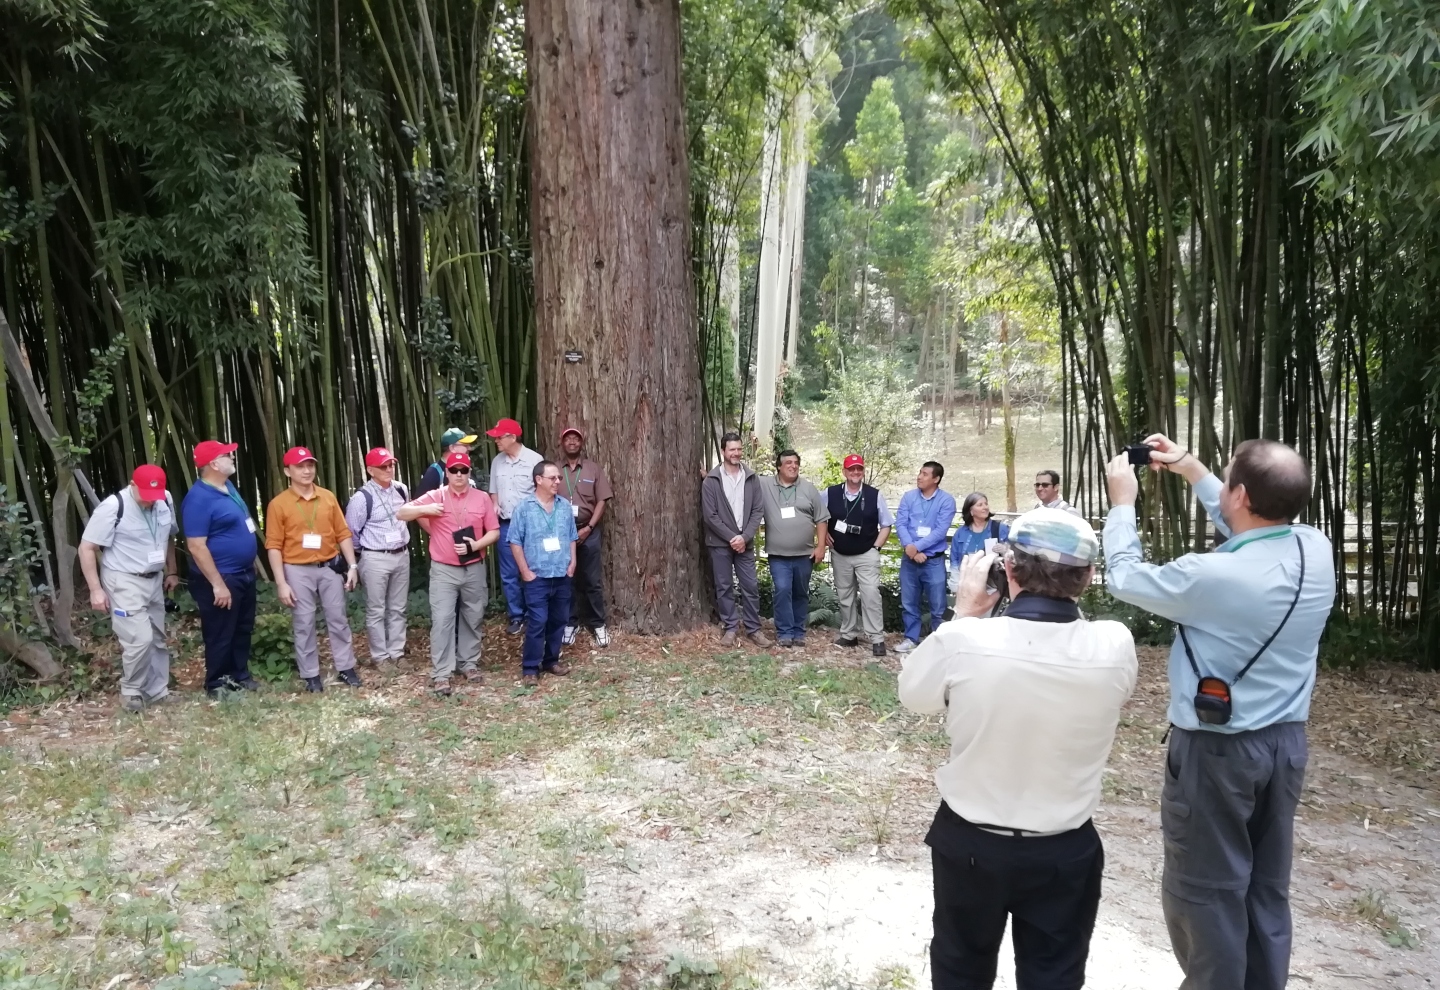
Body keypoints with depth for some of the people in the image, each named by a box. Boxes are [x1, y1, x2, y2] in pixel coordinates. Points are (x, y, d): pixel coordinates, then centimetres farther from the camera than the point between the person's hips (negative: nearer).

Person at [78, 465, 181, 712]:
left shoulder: (166, 501, -1)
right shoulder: (112, 507, -20)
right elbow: (86, 548, -15)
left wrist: (172, 571, 16)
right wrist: (96, 589, -17)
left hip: (154, 580, 7)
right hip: (124, 583, -7)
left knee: (157, 638, 13)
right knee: (140, 639, -13)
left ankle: (157, 691, 25)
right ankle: (131, 692, 7)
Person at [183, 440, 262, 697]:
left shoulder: (227, 486, 7)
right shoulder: (199, 498, -21)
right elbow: (196, 546, -24)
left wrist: (255, 560, 21)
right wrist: (218, 584, -24)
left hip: (244, 573, 9)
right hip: (222, 579, -9)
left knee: (243, 629, 19)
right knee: (220, 635, 5)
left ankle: (240, 675, 34)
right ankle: (216, 684, 19)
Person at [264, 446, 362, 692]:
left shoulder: (328, 497, 4)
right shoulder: (278, 504, -6)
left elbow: (343, 534, 7)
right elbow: (274, 546, -7)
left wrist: (352, 566, 1)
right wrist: (281, 583, -12)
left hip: (329, 568, 3)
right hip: (298, 571, -3)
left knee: (338, 619, 9)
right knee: (304, 625, 5)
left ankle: (346, 668, 20)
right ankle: (310, 675, 15)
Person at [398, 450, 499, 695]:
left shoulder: (482, 498, 3)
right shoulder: (435, 497, 0)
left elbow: (494, 532, 3)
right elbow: (401, 514, -1)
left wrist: (475, 545, -15)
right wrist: (425, 510, -19)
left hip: (474, 569, 2)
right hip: (443, 570, -2)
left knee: (473, 619, 12)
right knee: (442, 620, -6)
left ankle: (470, 664, 27)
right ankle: (441, 674, -2)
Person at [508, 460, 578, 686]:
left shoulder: (565, 506, 6)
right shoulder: (524, 507, -8)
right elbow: (515, 541, -7)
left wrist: (572, 563, 4)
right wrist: (525, 570, -9)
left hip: (562, 576, 5)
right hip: (537, 577, -5)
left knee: (559, 620, 12)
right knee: (537, 623, -5)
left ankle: (551, 660, 27)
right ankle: (530, 668, 4)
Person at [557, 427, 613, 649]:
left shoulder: (594, 469, 3)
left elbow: (601, 502, -1)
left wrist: (588, 528, -9)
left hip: (588, 531, -1)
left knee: (592, 581, 3)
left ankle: (598, 624, 12)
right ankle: (570, 623, 17)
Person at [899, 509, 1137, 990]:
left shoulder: (962, 640, -26)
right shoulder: (1115, 646, -21)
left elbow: (913, 694, -4)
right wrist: (1065, 601, 1)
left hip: (968, 842, 0)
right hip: (1066, 851, 1)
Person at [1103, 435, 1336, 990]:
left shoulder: (1210, 576, -26)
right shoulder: (1317, 551, -7)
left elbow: (1124, 578, -8)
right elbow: (1256, 530, 15)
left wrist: (1123, 502, 5)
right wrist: (1191, 470, 17)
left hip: (1217, 750, -7)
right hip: (1286, 741, 7)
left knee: (1206, 890, 10)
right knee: (1268, 886, 20)